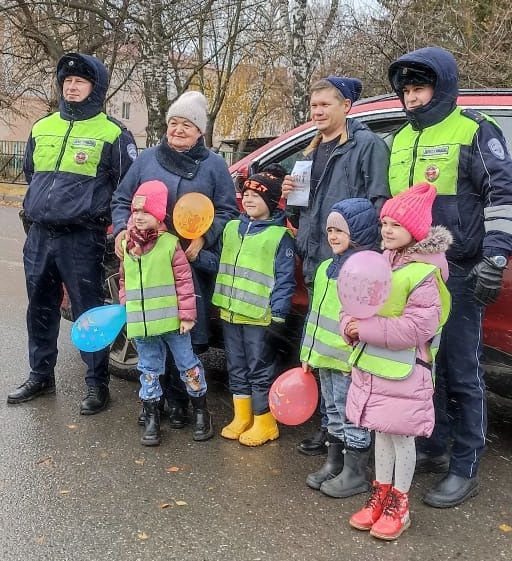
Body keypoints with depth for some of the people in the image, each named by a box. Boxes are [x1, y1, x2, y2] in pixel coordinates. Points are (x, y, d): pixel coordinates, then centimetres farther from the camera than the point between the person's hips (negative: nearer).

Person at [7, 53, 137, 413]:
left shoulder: (112, 133, -2)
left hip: (82, 239, -6)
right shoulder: (42, 127, 15)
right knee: (40, 310, 14)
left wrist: (99, 213, -2)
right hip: (39, 236, 6)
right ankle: (41, 376, 28)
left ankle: (97, 385, 9)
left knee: (89, 312, -2)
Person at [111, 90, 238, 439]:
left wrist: (203, 239, -11)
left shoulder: (213, 165, 7)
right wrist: (122, 230, -3)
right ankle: (181, 402, 15)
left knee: (187, 335, -5)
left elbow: (227, 211, 4)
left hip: (194, 265, -2)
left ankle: (179, 400, 9)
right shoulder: (148, 159, 12)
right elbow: (122, 200, 16)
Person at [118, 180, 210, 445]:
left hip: (172, 321, -4)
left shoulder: (170, 244, -9)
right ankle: (151, 417, 26)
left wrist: (187, 314, -9)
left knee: (187, 365, 9)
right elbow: (124, 281, 16)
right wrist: (125, 309, 11)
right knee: (149, 370, 14)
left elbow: (184, 281, -8)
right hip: (141, 324, 4)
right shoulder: (126, 246, 5)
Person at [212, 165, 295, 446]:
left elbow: (285, 280, -11)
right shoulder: (231, 228, 10)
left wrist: (278, 315, -15)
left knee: (260, 370, 3)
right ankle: (242, 417, 29)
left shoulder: (280, 235, -8)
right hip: (230, 312, 7)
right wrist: (220, 300, 9)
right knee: (237, 368, 15)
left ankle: (264, 423, 15)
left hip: (260, 316, -6)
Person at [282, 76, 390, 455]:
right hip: (317, 265, 8)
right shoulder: (313, 152, 21)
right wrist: (291, 195, 6)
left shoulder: (368, 145, -3)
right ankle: (330, 424, 23)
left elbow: (379, 203, -11)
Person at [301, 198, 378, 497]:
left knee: (352, 415, 4)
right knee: (334, 413, 20)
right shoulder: (326, 268, 12)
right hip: (326, 356, 9)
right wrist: (309, 352, 17)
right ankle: (333, 463, 34)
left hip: (350, 360, -8)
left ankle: (355, 473, 19)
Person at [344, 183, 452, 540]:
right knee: (382, 432, 18)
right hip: (371, 366, 7)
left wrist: (367, 330, -23)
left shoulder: (425, 273, -17)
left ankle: (399, 506, 24)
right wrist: (350, 326, -12)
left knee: (401, 436, 6)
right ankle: (381, 496, 34)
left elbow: (416, 327, -24)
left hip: (406, 372, -7)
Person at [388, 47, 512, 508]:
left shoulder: (474, 130, -2)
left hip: (458, 272, -7)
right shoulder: (400, 141, 18)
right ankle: (433, 449, 28)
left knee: (461, 372, -1)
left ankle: (465, 469, 10)